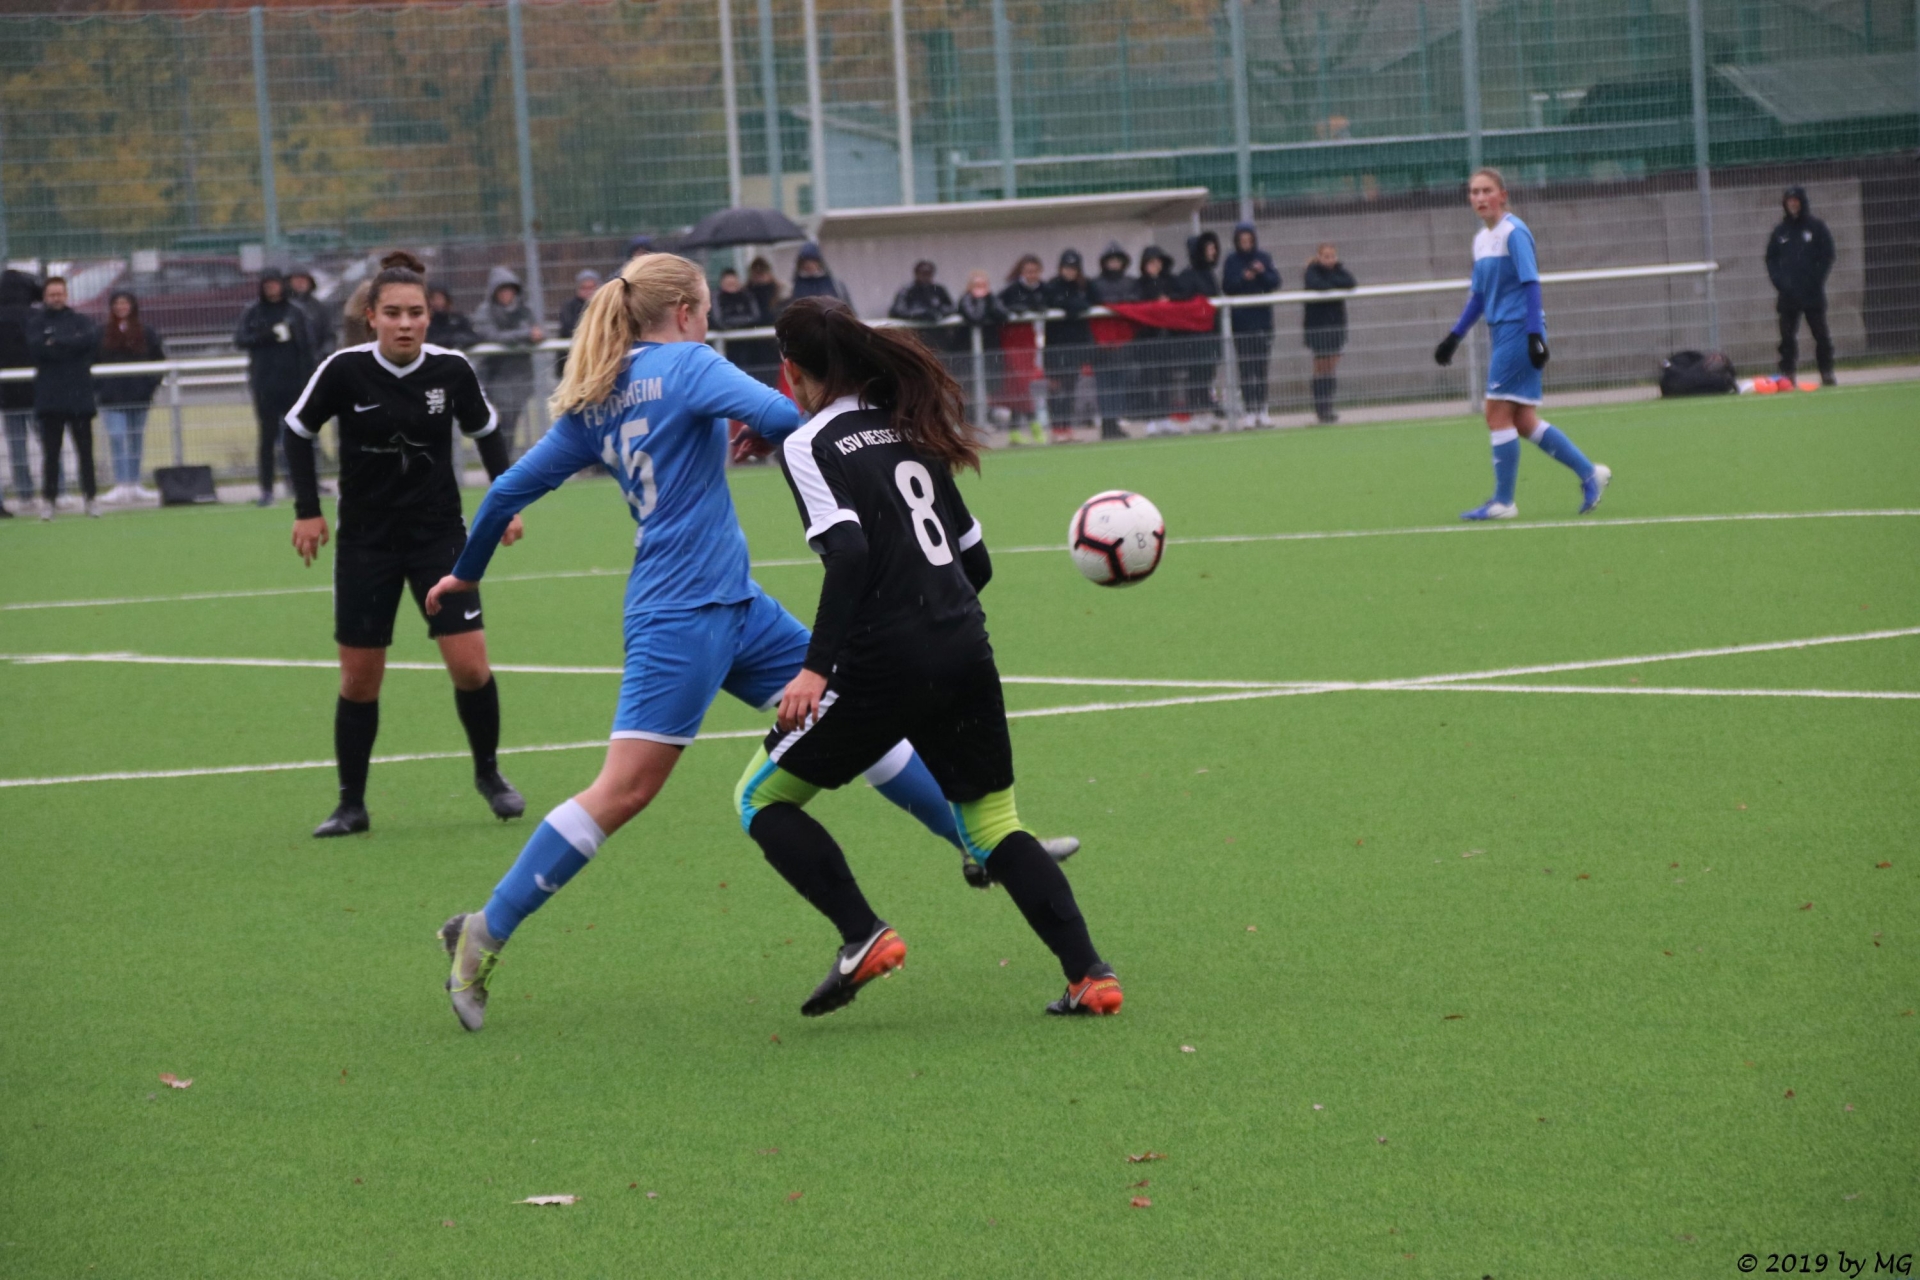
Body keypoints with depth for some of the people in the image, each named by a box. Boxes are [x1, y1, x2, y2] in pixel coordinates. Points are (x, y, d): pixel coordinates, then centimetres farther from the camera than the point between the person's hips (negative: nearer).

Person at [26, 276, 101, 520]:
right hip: (49, 397, -1)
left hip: (80, 396, 1)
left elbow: (92, 337, -10)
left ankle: (90, 497, 6)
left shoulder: (79, 320, 10)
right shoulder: (36, 322, 7)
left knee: (85, 450, 1)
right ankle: (48, 499, 2)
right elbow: (36, 346, -11)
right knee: (51, 452, -1)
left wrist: (57, 343, -12)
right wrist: (73, 345, -11)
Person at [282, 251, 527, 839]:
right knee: (359, 678, 3)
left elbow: (486, 431, 8)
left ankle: (488, 773, 16)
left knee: (469, 664, -9)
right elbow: (297, 430, 0)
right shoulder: (345, 370, -15)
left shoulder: (451, 369, -10)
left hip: (439, 533, 0)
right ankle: (352, 805, 17)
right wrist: (307, 510, -4)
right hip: (365, 542, 0)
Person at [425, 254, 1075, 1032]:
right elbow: (781, 415, -22)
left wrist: (466, 573, 28)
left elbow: (511, 488, 16)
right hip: (682, 612, -9)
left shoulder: (592, 404, 14)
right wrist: (764, 434, 1)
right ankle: (485, 933, -7)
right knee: (624, 789, -10)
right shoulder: (686, 364, -8)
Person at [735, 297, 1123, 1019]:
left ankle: (863, 935, -5)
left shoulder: (810, 445, -4)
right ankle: (1089, 974, 0)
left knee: (761, 798, 10)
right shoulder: (909, 428, 17)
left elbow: (849, 554, -19)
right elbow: (976, 560, 19)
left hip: (884, 662, -6)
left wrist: (818, 666, -20)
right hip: (967, 653, 6)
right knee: (994, 828, 16)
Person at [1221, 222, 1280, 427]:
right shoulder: (1231, 261, 3)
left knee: (1261, 366, 3)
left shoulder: (1264, 258, 7)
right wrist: (1243, 278, -21)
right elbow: (1226, 286, -5)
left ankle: (1262, 411, 6)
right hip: (1240, 320, -2)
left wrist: (1262, 273, -18)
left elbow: (1275, 283, 0)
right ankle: (1249, 412, -3)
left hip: (1263, 318, 2)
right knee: (1246, 367, -4)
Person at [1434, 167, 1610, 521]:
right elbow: (1479, 295, 22)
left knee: (1498, 414, -8)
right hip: (1501, 332, 8)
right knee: (1523, 422, 7)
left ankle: (1503, 501, -3)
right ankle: (1589, 473, 14)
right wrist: (1454, 336, 19)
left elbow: (1531, 284, -16)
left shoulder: (1514, 232, -10)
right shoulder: (1481, 239, 15)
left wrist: (1534, 334, -22)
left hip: (1520, 330, -8)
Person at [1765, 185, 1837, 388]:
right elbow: (1770, 259, 14)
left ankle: (1827, 372, 4)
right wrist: (1778, 281, -1)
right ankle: (1787, 374, 0)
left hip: (1813, 293, -2)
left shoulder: (1817, 227, 4)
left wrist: (1816, 279, -8)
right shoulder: (1780, 231, 12)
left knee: (1820, 333, -1)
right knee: (1787, 335, -1)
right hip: (1787, 293, 2)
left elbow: (1827, 256, 2)